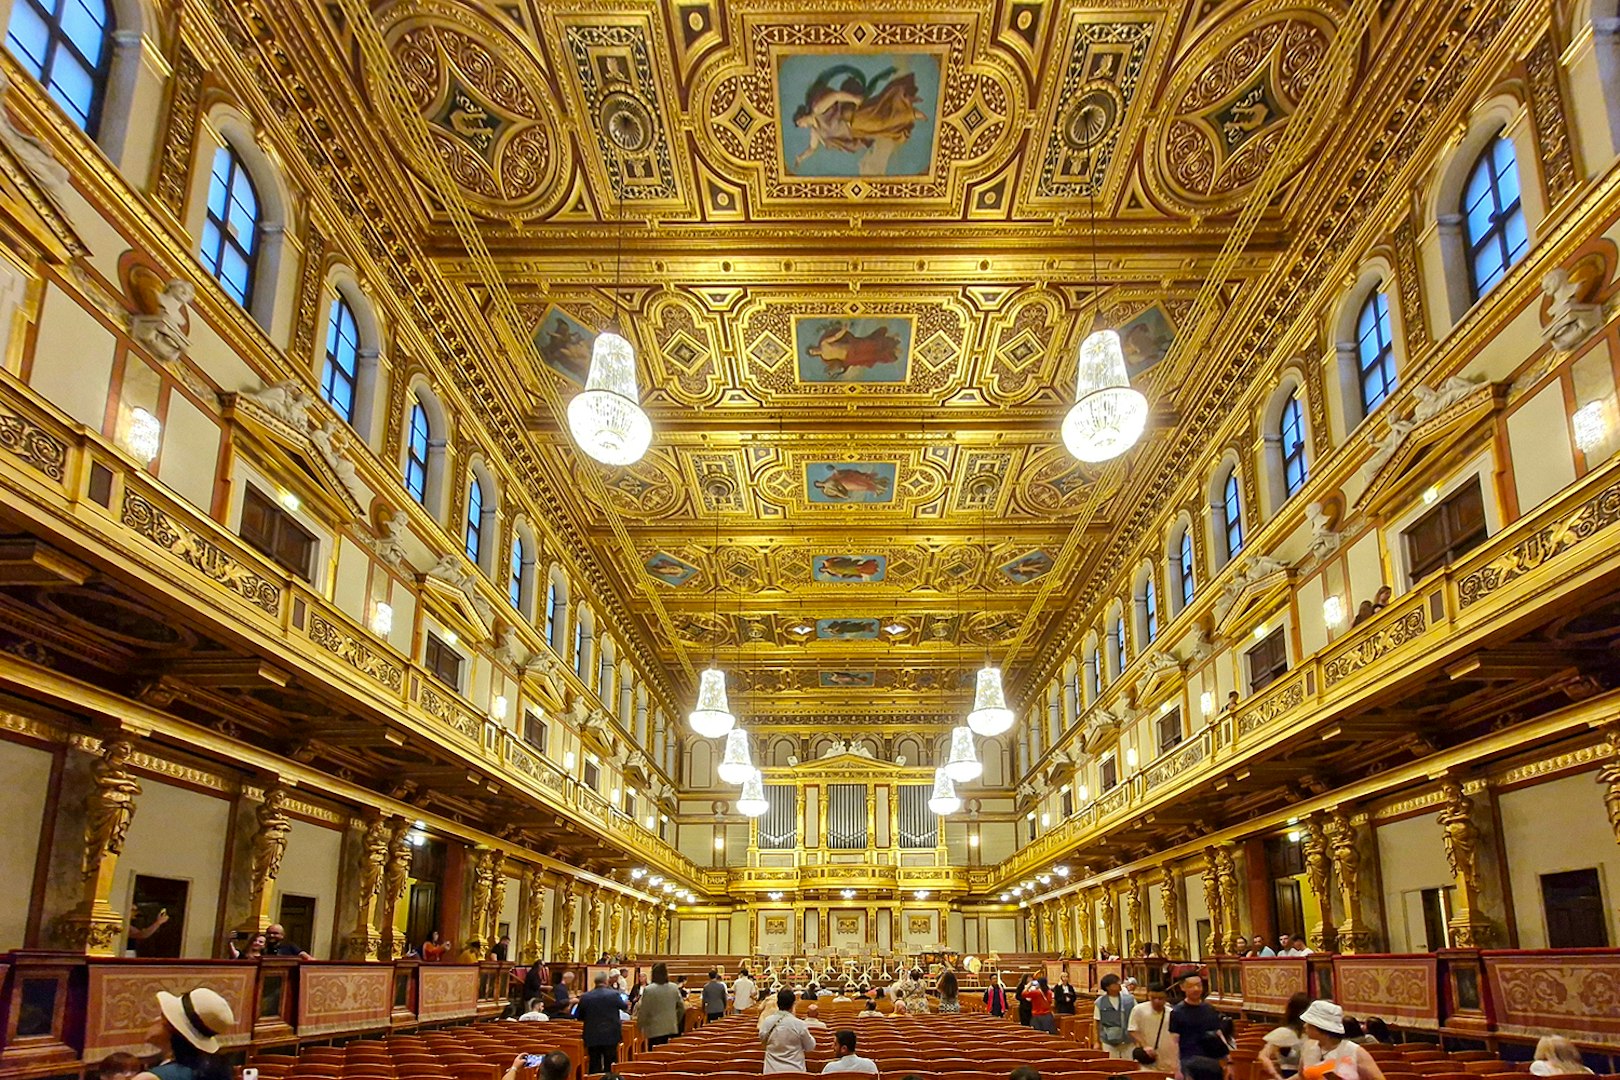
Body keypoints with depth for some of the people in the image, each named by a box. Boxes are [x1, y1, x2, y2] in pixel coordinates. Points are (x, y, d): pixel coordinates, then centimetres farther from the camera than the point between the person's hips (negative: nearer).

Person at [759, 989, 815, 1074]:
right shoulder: (799, 1024, -16)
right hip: (795, 1070, -2)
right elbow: (810, 1047, -1)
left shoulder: (767, 1021, -7)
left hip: (772, 1070, 2)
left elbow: (762, 1041, 12)